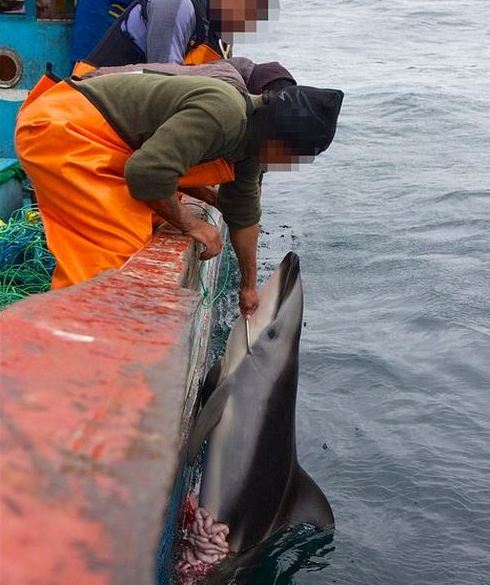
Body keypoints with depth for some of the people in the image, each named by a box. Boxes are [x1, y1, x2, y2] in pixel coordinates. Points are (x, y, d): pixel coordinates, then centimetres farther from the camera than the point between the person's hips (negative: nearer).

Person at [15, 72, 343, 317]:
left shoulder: (248, 136, 6)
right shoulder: (223, 112, -26)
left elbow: (244, 215, 19)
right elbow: (148, 172, -32)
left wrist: (249, 285, 28)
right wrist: (190, 223, -14)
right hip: (58, 126, -10)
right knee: (120, 245, -17)